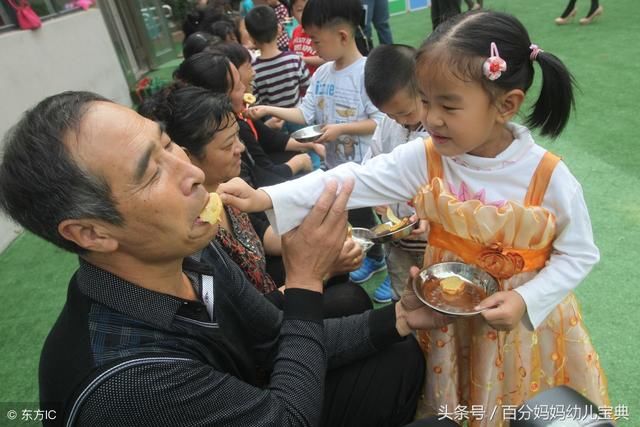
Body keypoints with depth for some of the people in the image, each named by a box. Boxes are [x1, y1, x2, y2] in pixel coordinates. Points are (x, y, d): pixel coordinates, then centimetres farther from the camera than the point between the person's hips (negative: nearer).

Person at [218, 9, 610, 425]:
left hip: (523, 313, -1)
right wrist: (266, 197, -31)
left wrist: (525, 300, -24)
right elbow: (354, 180, -23)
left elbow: (579, 254, -10)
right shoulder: (422, 159, -17)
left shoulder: (549, 177, -22)